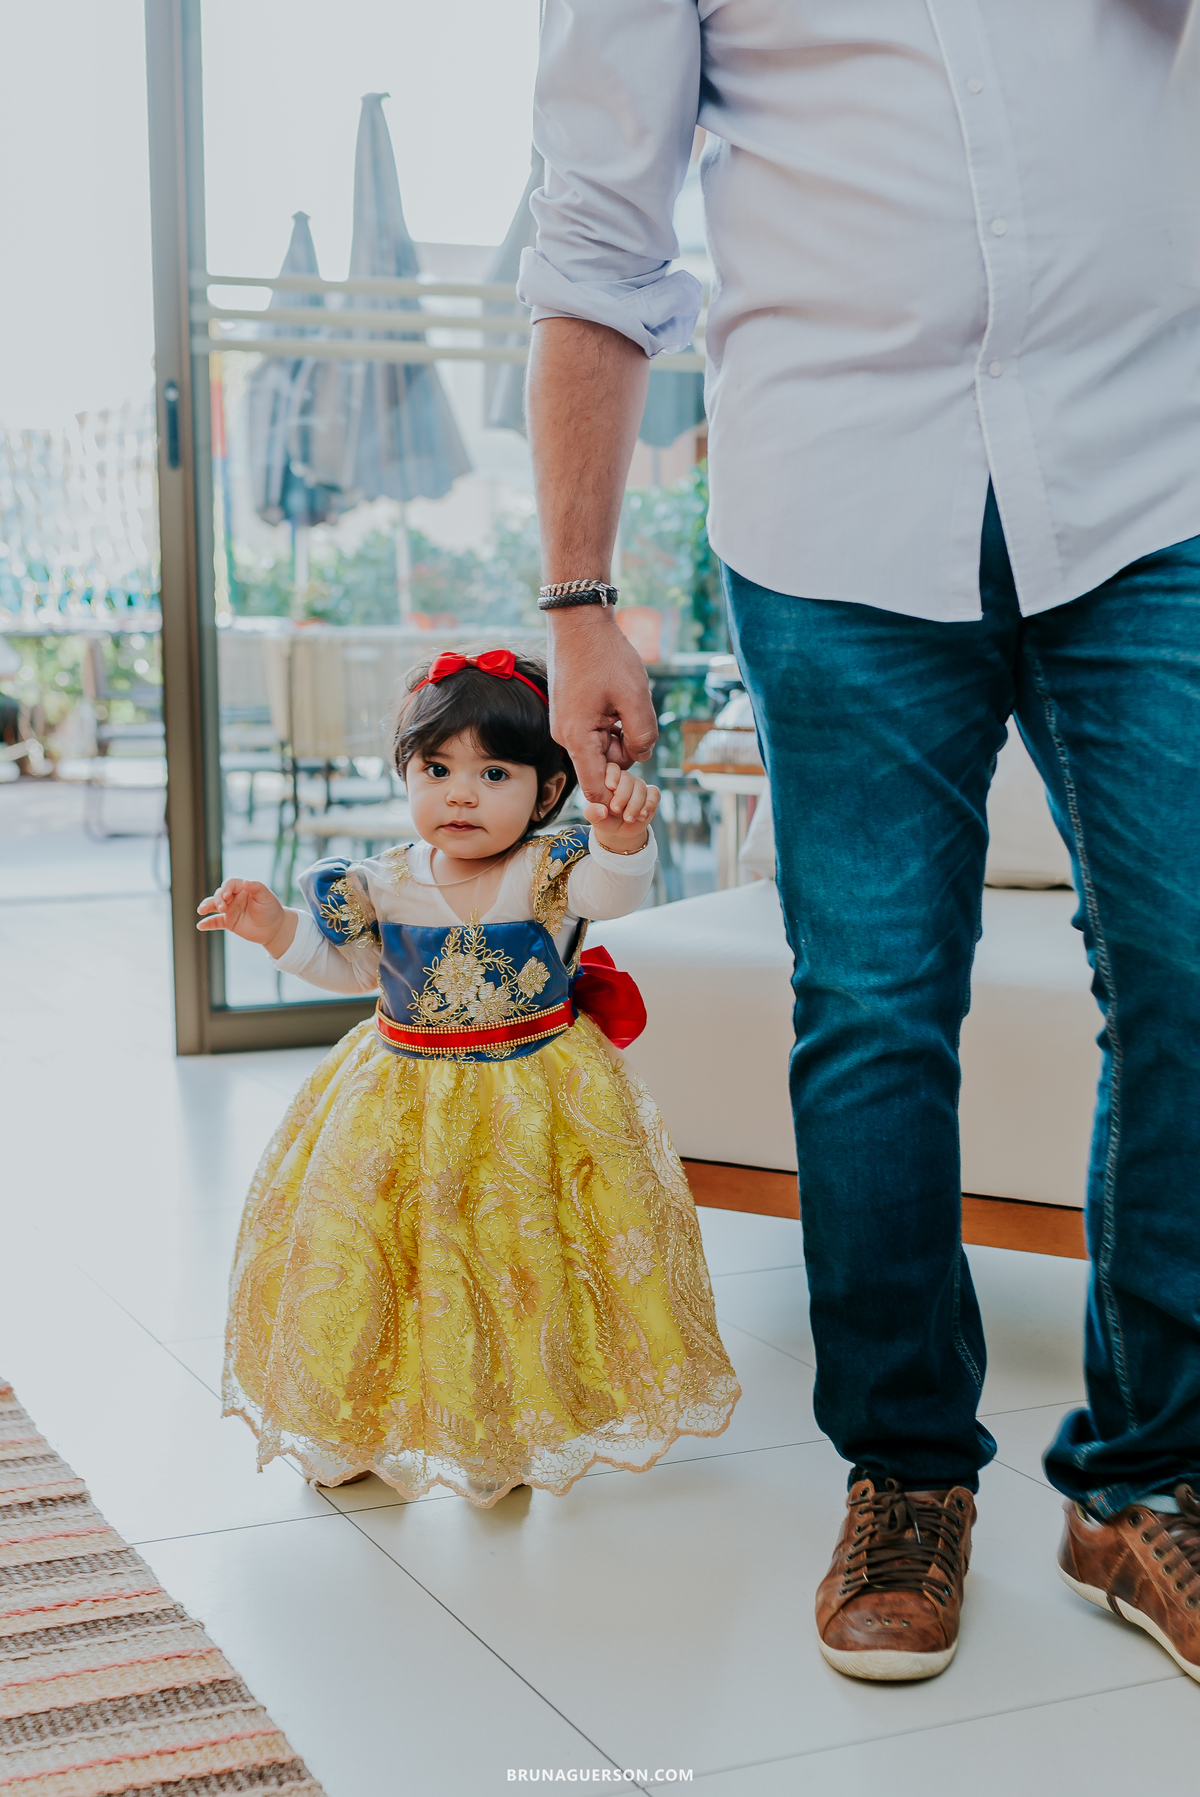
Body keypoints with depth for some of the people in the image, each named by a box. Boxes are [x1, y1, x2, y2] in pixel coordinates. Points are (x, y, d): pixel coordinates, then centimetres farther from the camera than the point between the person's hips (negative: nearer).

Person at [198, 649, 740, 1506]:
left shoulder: (551, 873, -13)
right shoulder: (381, 885, -3)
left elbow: (614, 892, -32)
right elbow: (347, 965, 12)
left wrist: (623, 840, -53)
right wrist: (277, 929, -2)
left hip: (534, 1101, -2)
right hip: (405, 1106, 3)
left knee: (522, 1261, 4)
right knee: (380, 1263, 9)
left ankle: (507, 1434, 25)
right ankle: (356, 1428, 30)